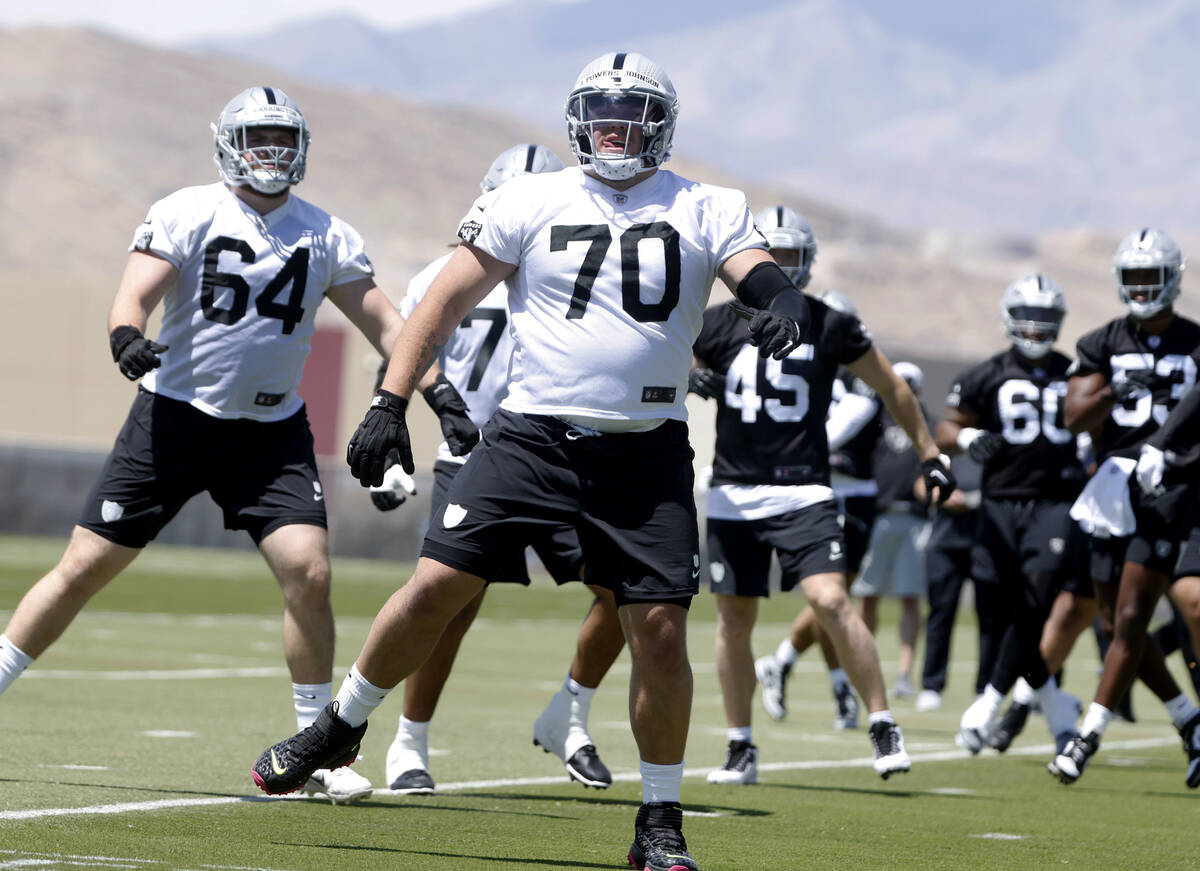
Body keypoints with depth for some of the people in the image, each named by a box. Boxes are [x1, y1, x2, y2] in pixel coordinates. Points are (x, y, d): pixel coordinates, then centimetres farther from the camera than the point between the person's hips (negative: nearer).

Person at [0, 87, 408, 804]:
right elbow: (135, 295, -15)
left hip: (273, 431, 2)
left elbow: (385, 324, 8)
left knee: (309, 572, -13)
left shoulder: (327, 237, 5)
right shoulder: (187, 215, -5)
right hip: (176, 416, -2)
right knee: (85, 568, -2)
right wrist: (127, 336, -37)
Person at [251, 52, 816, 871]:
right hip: (532, 433, 0)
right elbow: (449, 299, 4)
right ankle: (342, 725, 17)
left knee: (661, 631, -5)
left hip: (646, 451, 0)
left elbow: (757, 272, -10)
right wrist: (390, 403, -3)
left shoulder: (706, 212, 5)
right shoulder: (531, 203, 3)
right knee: (436, 587, -6)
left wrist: (782, 296, -36)